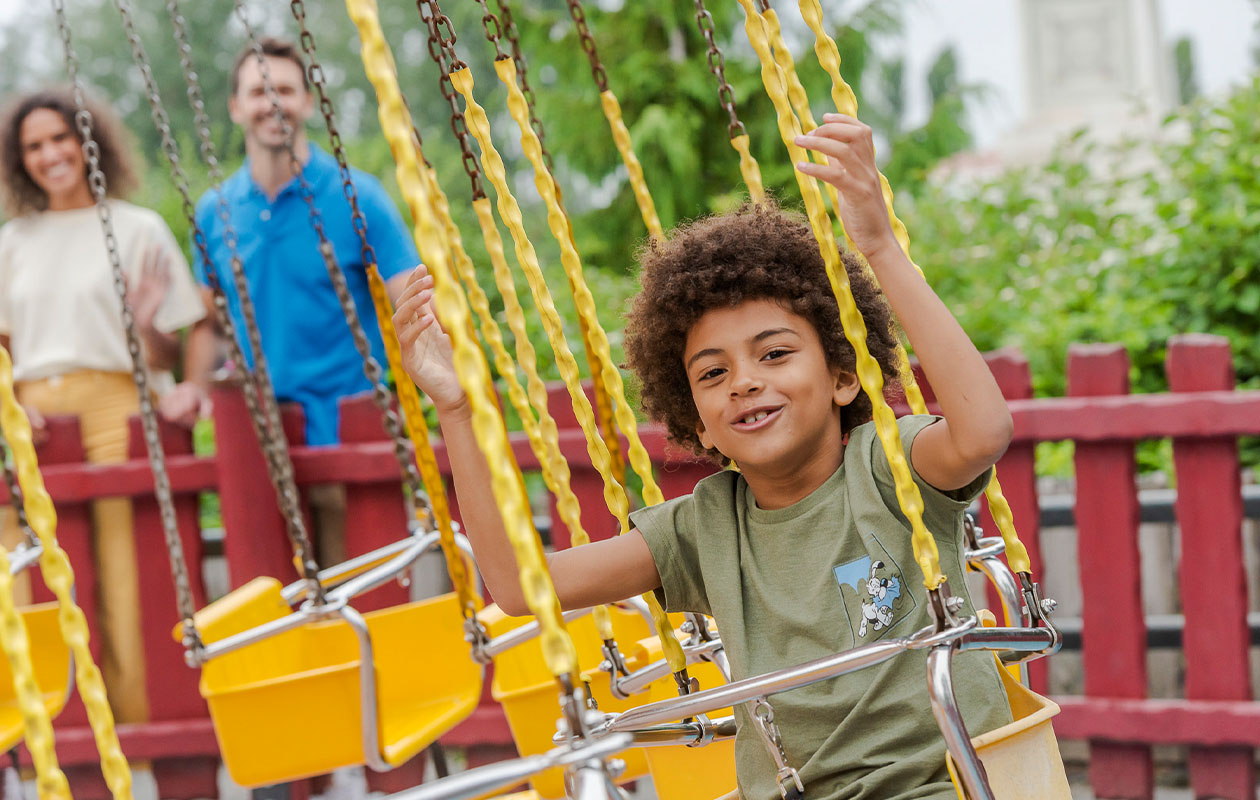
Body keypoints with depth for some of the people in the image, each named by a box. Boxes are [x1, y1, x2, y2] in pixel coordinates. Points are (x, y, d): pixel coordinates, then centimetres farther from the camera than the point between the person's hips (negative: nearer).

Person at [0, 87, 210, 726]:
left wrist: (147, 321, -15)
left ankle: (136, 714, -6)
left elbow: (164, 358, 6)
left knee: (122, 567, -11)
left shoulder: (137, 230, 7)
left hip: (116, 407, -3)